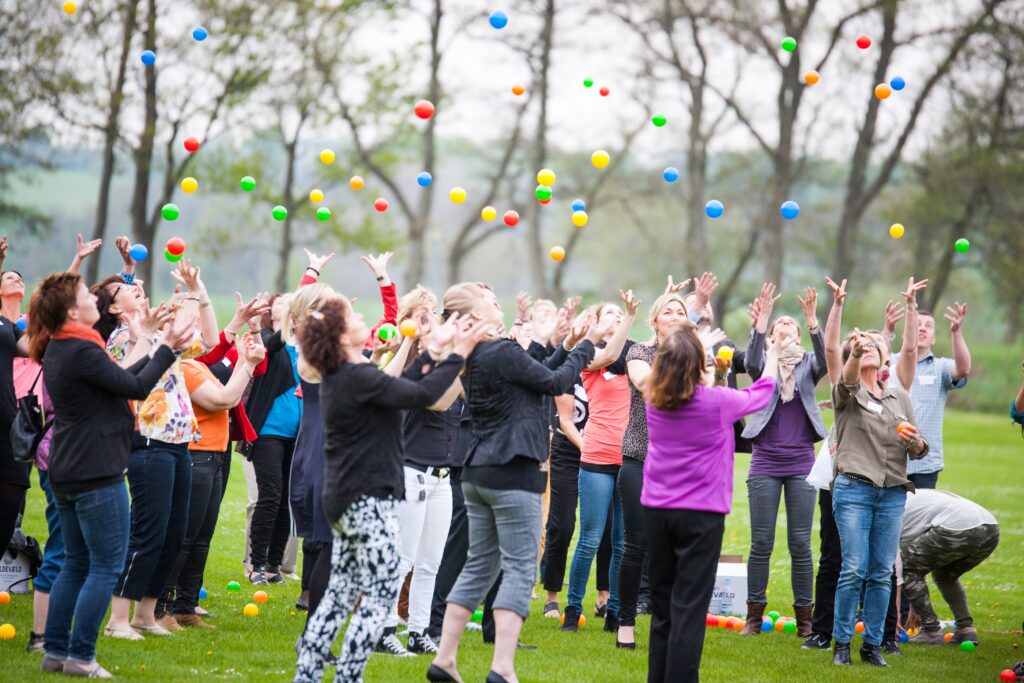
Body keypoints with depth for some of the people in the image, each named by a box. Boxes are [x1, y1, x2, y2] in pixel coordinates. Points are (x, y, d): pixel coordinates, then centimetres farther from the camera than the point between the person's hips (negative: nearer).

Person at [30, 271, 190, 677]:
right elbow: (137, 388, -15)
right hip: (96, 474, -10)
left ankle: (55, 651, 17)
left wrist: (158, 347, 13)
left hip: (67, 473, 10)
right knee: (107, 565, -3)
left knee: (76, 563, 16)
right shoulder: (81, 351, -19)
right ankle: (80, 656, -3)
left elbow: (118, 381, 13)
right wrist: (168, 347, -7)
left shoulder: (57, 351, 11)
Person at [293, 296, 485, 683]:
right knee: (379, 594, -5)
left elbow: (401, 386, 14)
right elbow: (422, 395, -20)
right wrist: (459, 353, -12)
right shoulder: (358, 378, -19)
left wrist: (435, 349, 16)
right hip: (368, 499, -10)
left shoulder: (338, 377, 11)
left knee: (342, 591, 13)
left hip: (345, 498, 10)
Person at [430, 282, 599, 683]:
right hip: (513, 472, -9)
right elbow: (555, 384, -8)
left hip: (479, 473, 9)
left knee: (479, 566, 14)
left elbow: (534, 377, 20)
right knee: (520, 569, -6)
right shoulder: (501, 352, -15)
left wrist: (565, 349, 18)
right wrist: (585, 347, 5)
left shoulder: (472, 358, 12)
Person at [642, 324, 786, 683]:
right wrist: (773, 355, 28)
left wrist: (699, 347, 36)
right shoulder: (717, 401, -11)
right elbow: (760, 394, 10)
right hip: (701, 514, -5)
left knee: (662, 609, 13)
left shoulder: (655, 400, -1)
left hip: (656, 509, 5)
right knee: (689, 611, -4)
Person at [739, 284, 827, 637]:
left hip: (801, 464, 1)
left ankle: (804, 617, 9)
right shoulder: (765, 364, 5)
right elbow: (752, 362, -18)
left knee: (800, 544, 2)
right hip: (765, 463, 0)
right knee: (761, 543, 1)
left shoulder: (808, 365, 7)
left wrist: (813, 320, -29)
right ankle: (754, 615, 9)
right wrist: (762, 318, -30)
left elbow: (825, 360, -15)